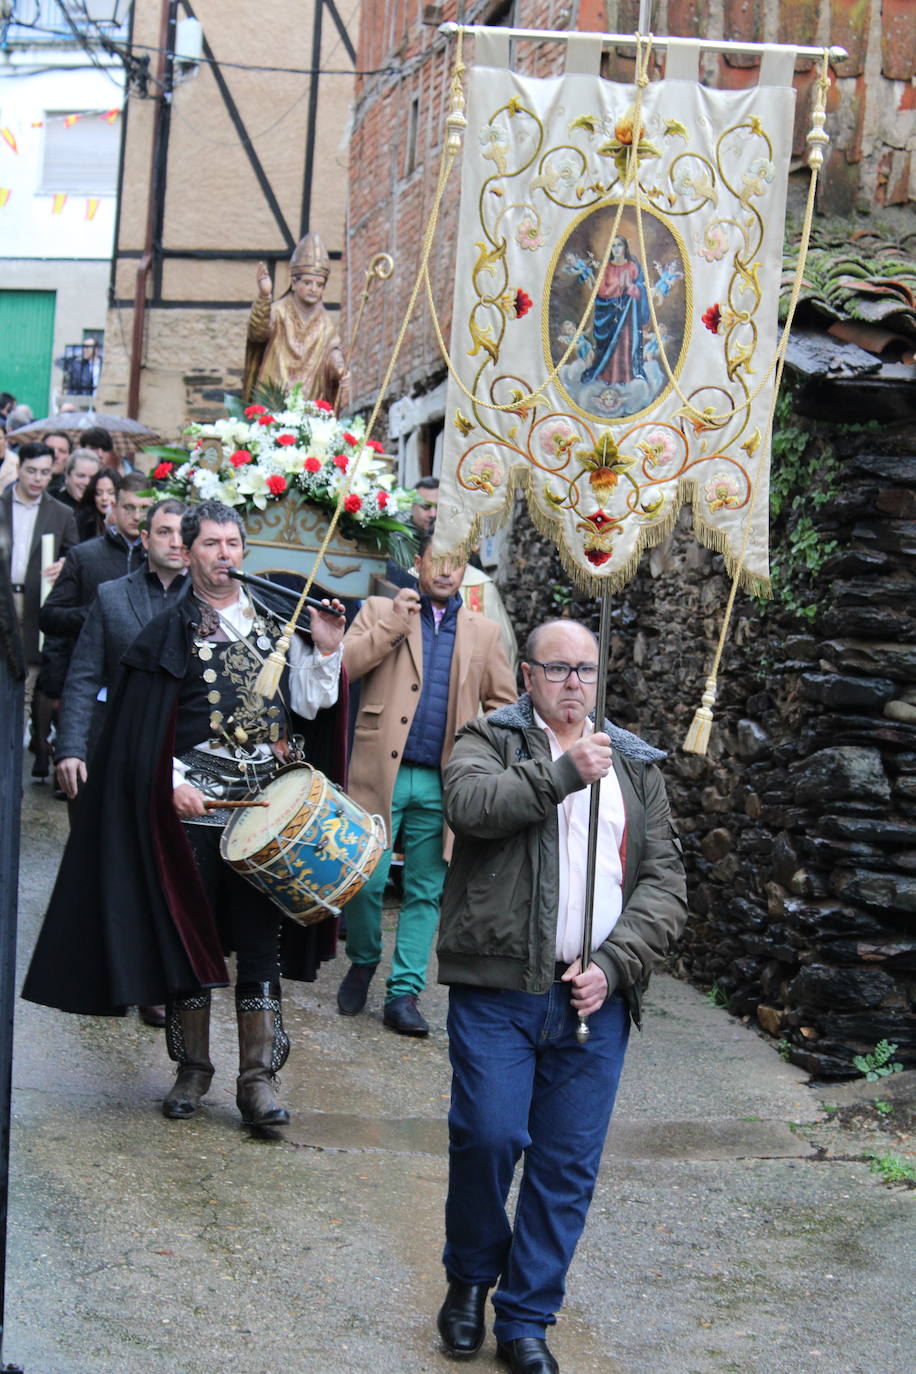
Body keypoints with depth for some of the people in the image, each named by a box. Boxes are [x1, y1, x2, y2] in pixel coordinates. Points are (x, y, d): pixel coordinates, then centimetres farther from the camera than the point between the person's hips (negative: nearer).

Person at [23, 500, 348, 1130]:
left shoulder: (277, 620, 11)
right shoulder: (171, 631, 4)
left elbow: (305, 706, 11)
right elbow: (145, 727, 1)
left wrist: (325, 653, -4)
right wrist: (173, 784, -11)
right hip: (195, 807, -1)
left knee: (261, 938, 0)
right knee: (189, 936, 4)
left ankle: (258, 1077, 3)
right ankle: (193, 1070, 18)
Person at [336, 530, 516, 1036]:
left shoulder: (482, 633, 14)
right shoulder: (381, 610, 7)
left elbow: (503, 699, 19)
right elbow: (341, 666, -5)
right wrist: (392, 625, -12)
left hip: (443, 783, 3)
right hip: (381, 772, -2)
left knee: (425, 892, 4)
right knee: (366, 881, -6)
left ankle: (404, 993, 10)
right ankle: (363, 963, 21)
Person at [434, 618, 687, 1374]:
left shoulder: (636, 765, 15)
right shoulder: (491, 740, 6)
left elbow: (666, 883, 8)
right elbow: (468, 801, -18)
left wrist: (612, 964, -6)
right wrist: (564, 772, -18)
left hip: (594, 998, 3)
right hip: (498, 988, -3)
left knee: (569, 1165, 4)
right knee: (487, 1137, -8)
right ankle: (470, 1276, 20)